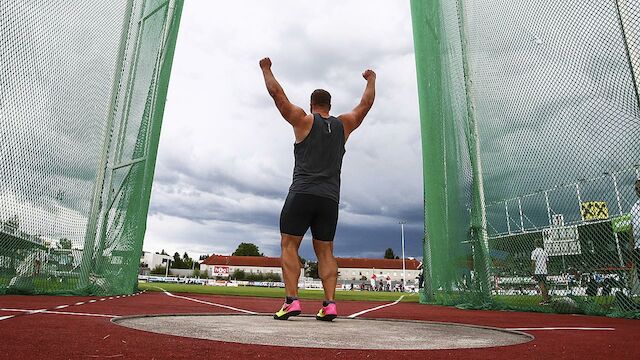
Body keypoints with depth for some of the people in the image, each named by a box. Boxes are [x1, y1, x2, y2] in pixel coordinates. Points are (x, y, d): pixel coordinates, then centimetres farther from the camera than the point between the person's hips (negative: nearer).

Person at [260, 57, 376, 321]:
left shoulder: (304, 120, 6)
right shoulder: (343, 125, 14)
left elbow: (276, 93, 10)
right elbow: (366, 104, 27)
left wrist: (266, 69, 26)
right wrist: (371, 80, 43)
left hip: (302, 193, -3)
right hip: (330, 198, 4)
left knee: (289, 245, 1)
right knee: (325, 250, 8)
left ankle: (291, 300, -9)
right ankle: (329, 304, -2)